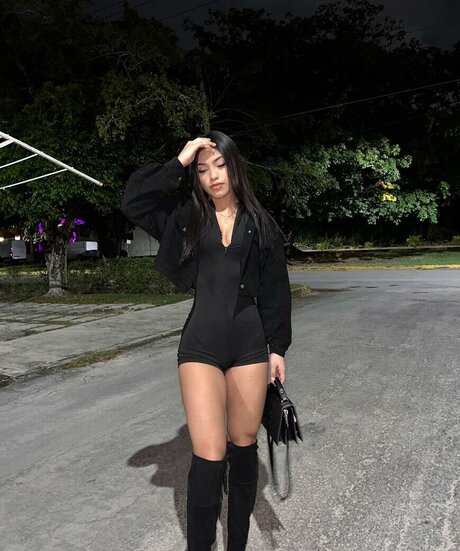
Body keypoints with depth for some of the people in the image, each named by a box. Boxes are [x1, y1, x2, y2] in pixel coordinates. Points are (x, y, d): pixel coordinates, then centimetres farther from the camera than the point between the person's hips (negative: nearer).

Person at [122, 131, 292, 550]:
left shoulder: (260, 224, 6)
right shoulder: (186, 215, 5)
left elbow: (275, 290, 6)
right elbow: (133, 202, -10)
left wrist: (278, 347, 3)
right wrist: (178, 162, -10)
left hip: (250, 344, 2)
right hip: (200, 345, -1)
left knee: (244, 444, 12)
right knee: (209, 453, -7)